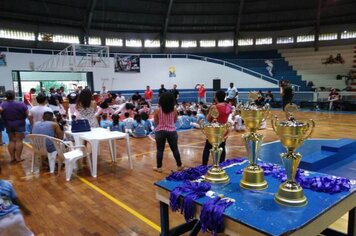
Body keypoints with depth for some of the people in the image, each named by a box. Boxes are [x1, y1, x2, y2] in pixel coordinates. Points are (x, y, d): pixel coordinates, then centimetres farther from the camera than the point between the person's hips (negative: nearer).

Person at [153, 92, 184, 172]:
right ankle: (179, 165, 25)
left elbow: (156, 123, -4)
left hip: (160, 131, -1)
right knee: (175, 149, 14)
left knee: (160, 150, 8)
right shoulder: (174, 110, -5)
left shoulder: (157, 111, -10)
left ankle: (159, 167, 16)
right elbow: (174, 121, 6)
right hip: (172, 131, 2)